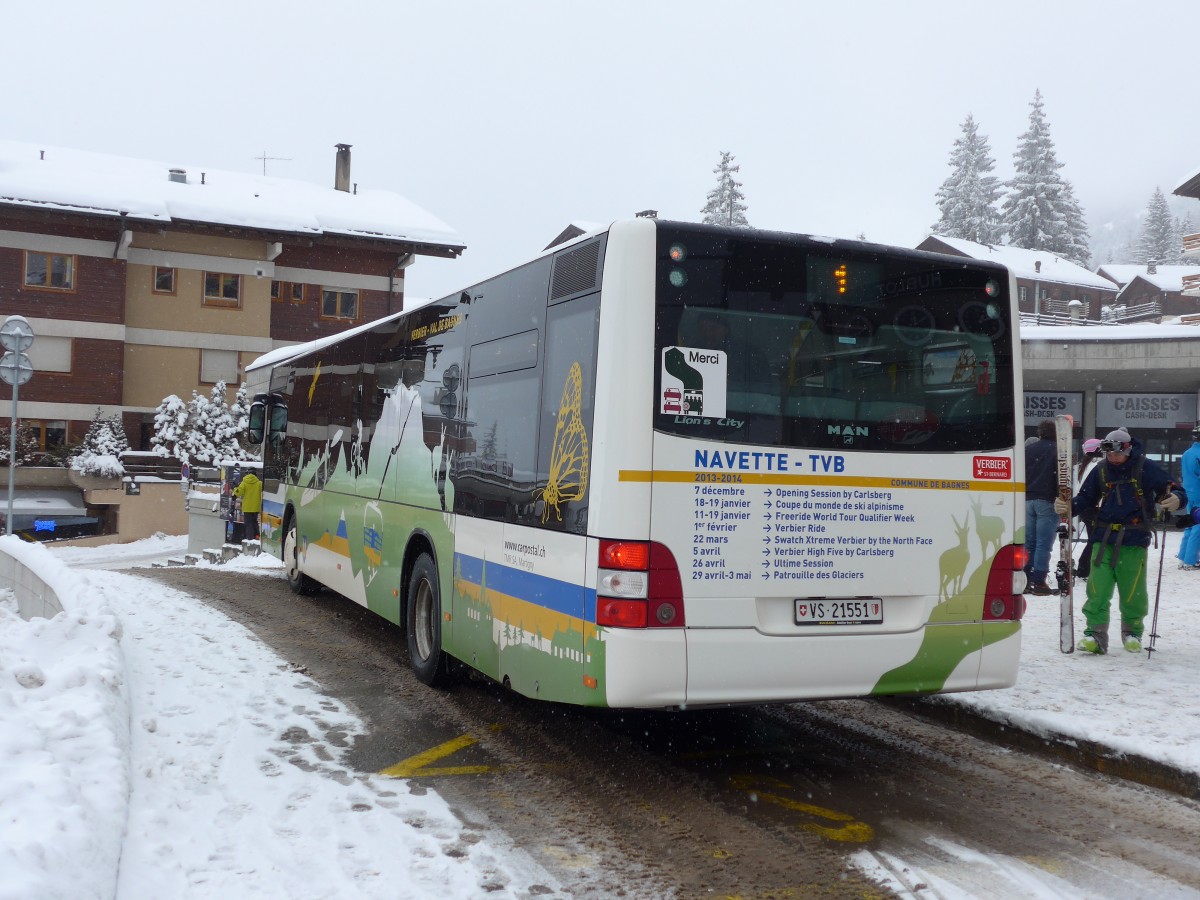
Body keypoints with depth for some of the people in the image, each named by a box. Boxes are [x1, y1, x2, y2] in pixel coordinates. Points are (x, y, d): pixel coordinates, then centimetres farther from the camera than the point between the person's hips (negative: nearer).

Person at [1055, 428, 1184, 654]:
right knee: (1097, 590, -5)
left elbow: (1173, 490, -1)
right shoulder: (1101, 470, 7)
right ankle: (1095, 633, 4)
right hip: (1104, 540, 2)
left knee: (1132, 592, 6)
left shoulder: (1146, 468, -3)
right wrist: (1067, 507, -8)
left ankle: (1132, 632, 28)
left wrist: (1175, 500, -23)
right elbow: (1086, 498, 11)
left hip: (1134, 542, -2)